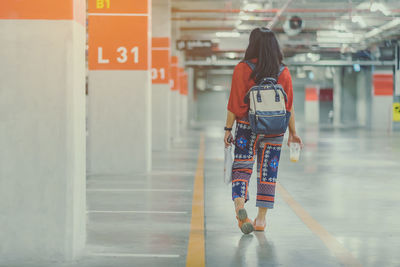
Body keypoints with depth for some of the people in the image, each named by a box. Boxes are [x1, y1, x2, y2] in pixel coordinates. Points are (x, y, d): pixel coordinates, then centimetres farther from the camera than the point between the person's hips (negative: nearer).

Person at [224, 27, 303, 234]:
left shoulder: (242, 69, -6)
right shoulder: (283, 72, 2)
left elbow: (235, 103, -7)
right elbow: (289, 106, 3)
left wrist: (228, 129, -1)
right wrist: (293, 132, 10)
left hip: (247, 126, -2)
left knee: (242, 166, 4)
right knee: (268, 171, 9)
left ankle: (239, 202, -22)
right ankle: (261, 218, 12)